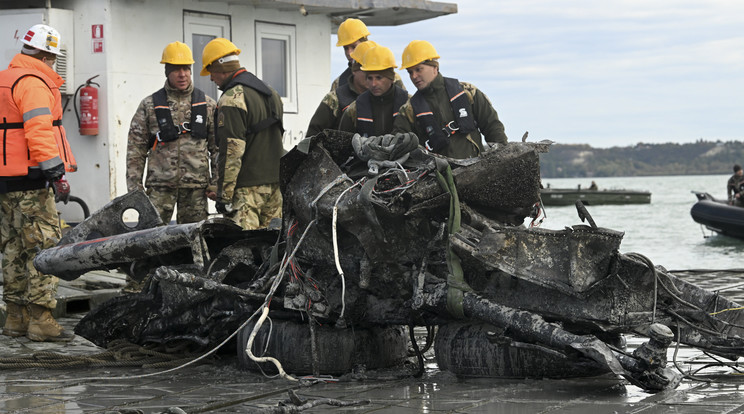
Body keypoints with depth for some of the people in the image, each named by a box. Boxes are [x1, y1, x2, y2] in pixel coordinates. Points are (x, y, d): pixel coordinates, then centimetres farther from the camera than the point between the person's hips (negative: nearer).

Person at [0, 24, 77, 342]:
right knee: (45, 247, -8)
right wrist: (57, 175, -21)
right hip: (31, 180, -10)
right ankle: (40, 320, -11)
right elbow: (39, 132, -21)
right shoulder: (34, 83, -12)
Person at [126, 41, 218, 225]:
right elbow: (135, 149, 6)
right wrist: (134, 187, 0)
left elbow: (217, 147, 10)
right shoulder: (149, 105, 6)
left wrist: (216, 183, 2)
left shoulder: (207, 105, 10)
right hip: (160, 185, -1)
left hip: (196, 185, 1)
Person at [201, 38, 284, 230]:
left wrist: (224, 195, -16)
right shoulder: (271, 93, 16)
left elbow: (232, 151, -18)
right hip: (275, 184, 9)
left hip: (248, 187, -9)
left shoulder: (233, 100, -13)